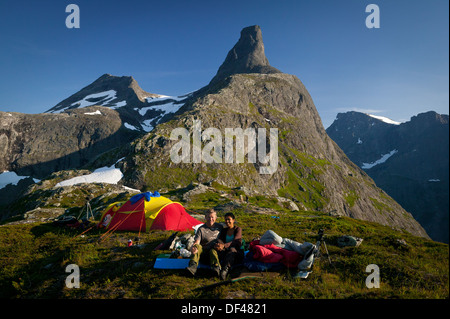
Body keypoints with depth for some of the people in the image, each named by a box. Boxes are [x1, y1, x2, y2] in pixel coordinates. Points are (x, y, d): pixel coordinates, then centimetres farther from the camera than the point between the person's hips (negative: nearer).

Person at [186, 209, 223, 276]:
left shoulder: (220, 227, 10)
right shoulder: (201, 229, -2)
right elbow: (196, 242, -15)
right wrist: (193, 247, -38)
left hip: (216, 250, 0)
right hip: (204, 252, 0)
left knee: (213, 251, -35)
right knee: (198, 246, -31)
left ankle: (216, 268, -59)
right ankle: (193, 267, -47)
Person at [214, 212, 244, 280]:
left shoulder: (238, 229, 1)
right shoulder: (224, 230, 16)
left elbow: (235, 242, -17)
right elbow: (220, 240, -2)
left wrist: (224, 245, -36)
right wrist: (218, 245, -29)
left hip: (237, 252, -3)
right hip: (226, 252, 3)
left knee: (232, 249, -39)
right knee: (221, 250, -32)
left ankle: (225, 269, -62)